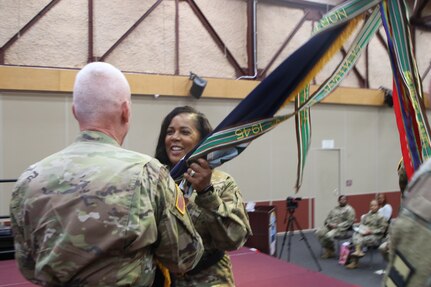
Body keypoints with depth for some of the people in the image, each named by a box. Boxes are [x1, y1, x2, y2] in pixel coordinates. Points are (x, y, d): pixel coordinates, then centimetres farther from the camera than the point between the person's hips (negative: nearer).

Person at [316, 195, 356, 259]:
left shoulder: (349, 209, 0)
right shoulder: (334, 209, 19)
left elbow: (349, 222, -11)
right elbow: (328, 218, 19)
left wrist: (337, 225, -16)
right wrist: (329, 223, -5)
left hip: (341, 229, -6)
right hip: (330, 226, 6)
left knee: (328, 235, -32)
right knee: (319, 232, -20)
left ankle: (331, 251, -8)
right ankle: (327, 249, -7)